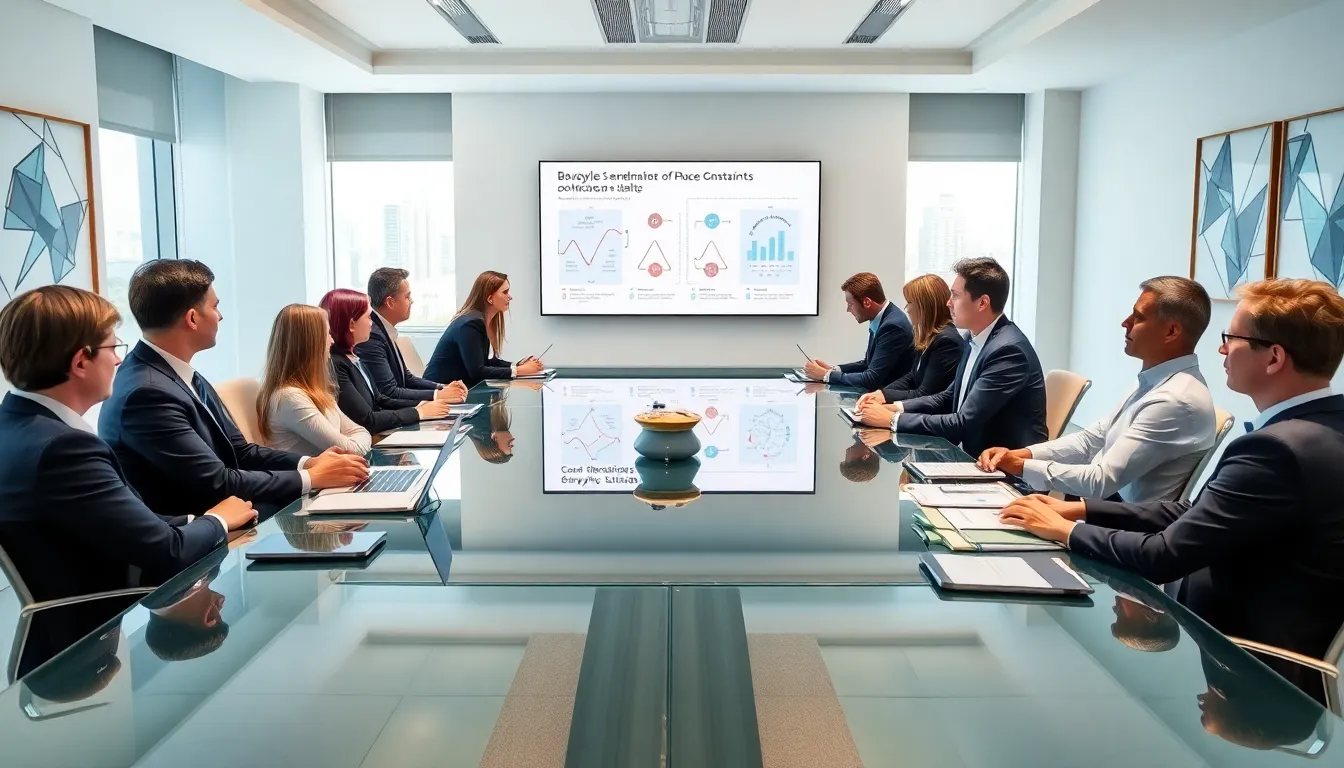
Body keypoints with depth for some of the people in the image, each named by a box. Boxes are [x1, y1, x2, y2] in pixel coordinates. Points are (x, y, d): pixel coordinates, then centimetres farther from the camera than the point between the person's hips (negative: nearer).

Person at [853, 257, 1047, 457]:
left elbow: (964, 424, -25)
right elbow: (948, 398, 13)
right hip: (978, 456, 7)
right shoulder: (975, 339, 6)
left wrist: (893, 419, -18)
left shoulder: (1008, 350, -23)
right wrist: (894, 407, -2)